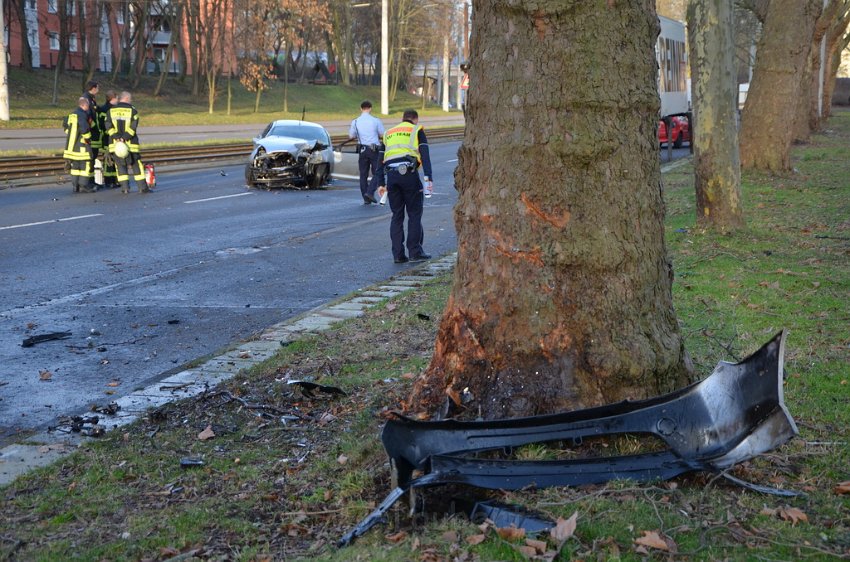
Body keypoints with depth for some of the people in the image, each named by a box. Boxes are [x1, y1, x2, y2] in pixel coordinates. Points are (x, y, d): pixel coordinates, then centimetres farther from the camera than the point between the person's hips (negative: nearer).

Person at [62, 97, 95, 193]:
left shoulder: (72, 114, 13)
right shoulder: (82, 114, -16)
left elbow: (65, 124, 23)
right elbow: (84, 128, -25)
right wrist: (87, 138, -11)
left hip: (71, 143, 9)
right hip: (81, 144, -9)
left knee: (75, 165, 13)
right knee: (86, 163, -3)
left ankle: (75, 186, 16)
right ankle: (84, 185, -4)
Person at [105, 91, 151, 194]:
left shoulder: (111, 111, 8)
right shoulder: (133, 111, 0)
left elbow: (108, 127, -4)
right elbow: (133, 127, -12)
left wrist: (117, 138, -12)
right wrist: (124, 138, -16)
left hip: (115, 143, 2)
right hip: (130, 143, -2)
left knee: (120, 165, 8)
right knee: (136, 165, 5)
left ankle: (125, 187, 2)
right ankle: (142, 187, 3)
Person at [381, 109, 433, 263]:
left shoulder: (389, 133, 27)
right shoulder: (416, 130, 13)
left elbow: (381, 159, 21)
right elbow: (425, 155, -2)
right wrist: (428, 178, -10)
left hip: (391, 175, 4)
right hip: (409, 173, -4)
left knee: (397, 216, 10)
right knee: (415, 214, 4)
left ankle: (398, 254, 8)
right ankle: (415, 252, 2)